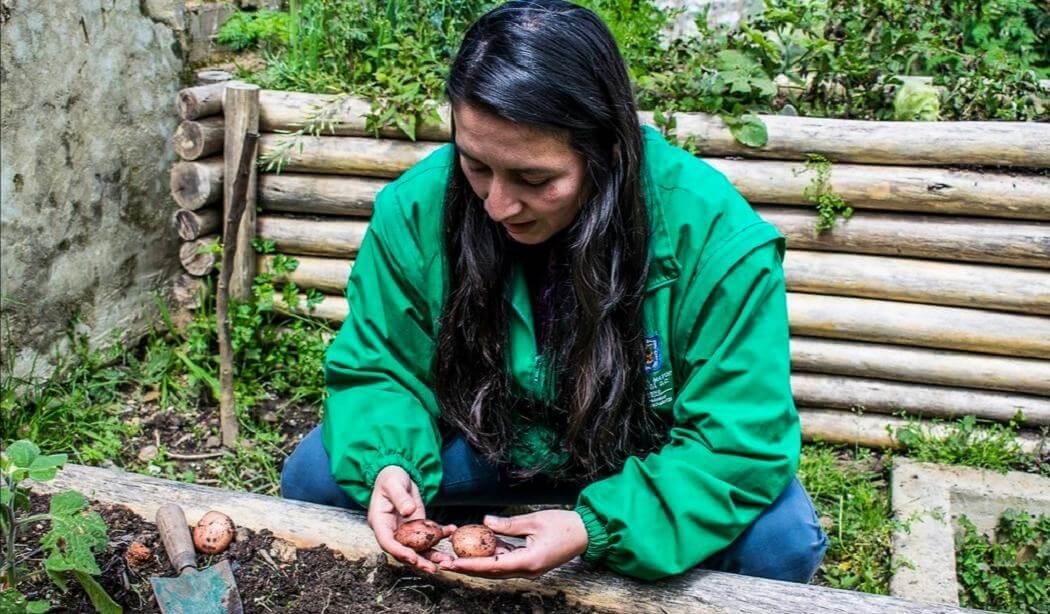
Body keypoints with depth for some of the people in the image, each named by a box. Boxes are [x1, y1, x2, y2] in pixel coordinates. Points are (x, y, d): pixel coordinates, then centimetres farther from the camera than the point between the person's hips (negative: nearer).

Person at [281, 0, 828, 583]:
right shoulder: (417, 208, -22)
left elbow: (741, 444, -27)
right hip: (489, 442, 2)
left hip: (650, 463, -1)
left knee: (781, 543, -27)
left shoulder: (715, 238, -30)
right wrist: (386, 463, -31)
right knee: (313, 477, -14)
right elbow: (377, 369, -9)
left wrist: (597, 529, -41)